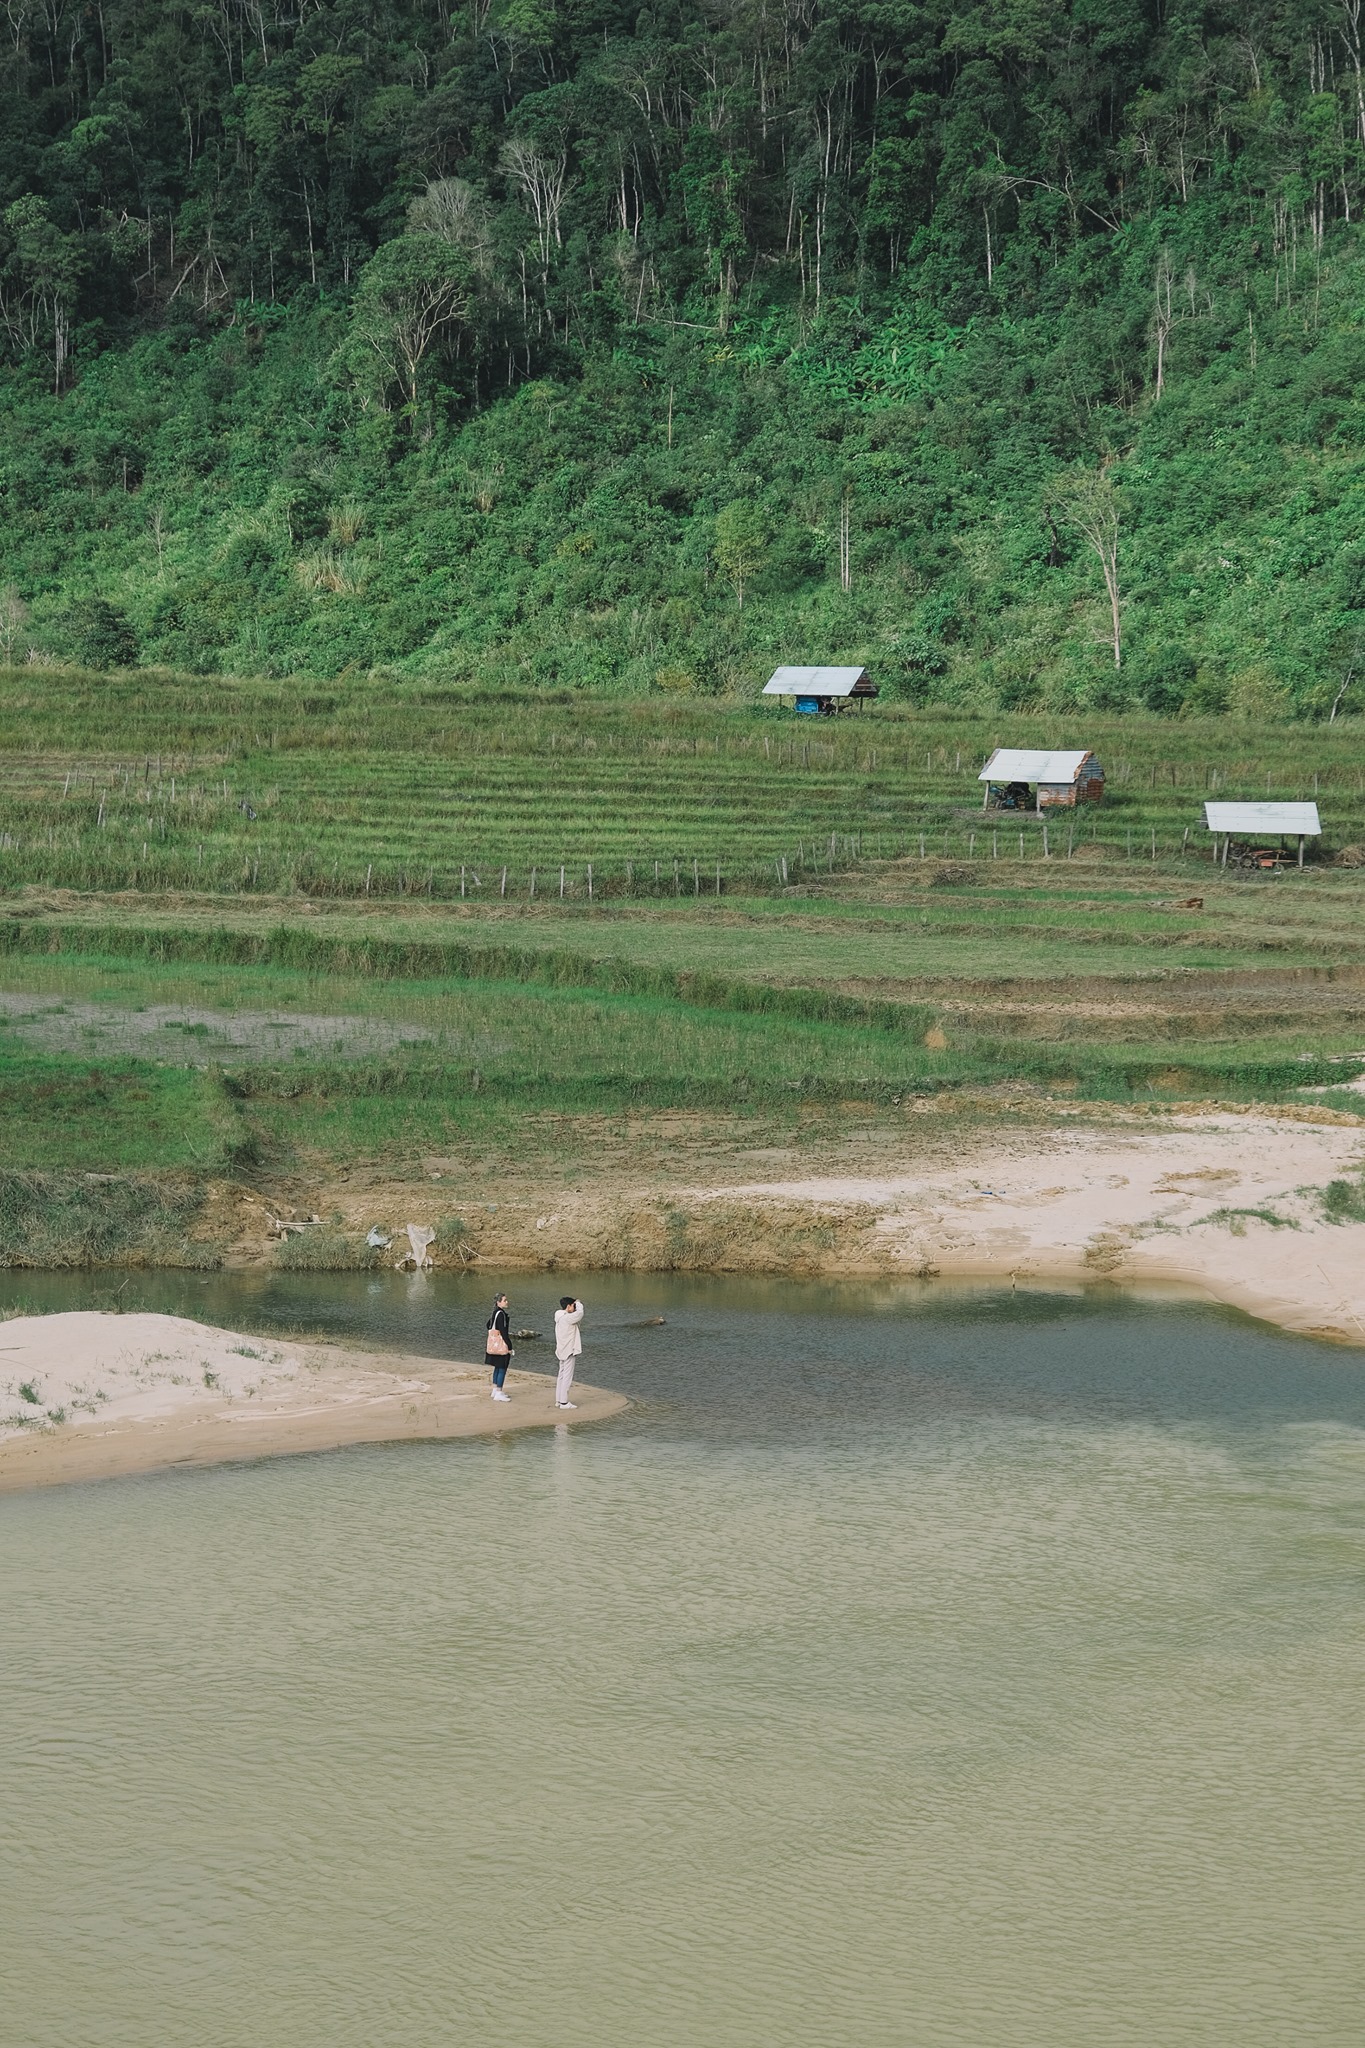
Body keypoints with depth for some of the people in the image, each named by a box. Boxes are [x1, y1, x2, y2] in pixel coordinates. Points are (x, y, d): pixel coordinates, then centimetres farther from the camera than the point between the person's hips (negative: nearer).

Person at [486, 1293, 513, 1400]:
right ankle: (498, 1393, -2)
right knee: (502, 1368, -4)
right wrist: (509, 1346, -18)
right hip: (501, 1345, -10)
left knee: (497, 1367, 19)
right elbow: (503, 1331, -22)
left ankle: (495, 1389, 27)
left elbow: (489, 1325, 22)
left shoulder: (495, 1313, 10)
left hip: (494, 1344, 10)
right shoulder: (501, 1314, -20)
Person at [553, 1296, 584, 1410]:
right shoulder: (567, 1318, -19)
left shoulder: (560, 1318, 9)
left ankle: (558, 1400, 20)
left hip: (562, 1352, 10)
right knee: (567, 1377, -6)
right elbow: (579, 1314, -23)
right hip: (569, 1351, -10)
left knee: (562, 1376, 15)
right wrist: (578, 1304, -5)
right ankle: (564, 1402, -6)